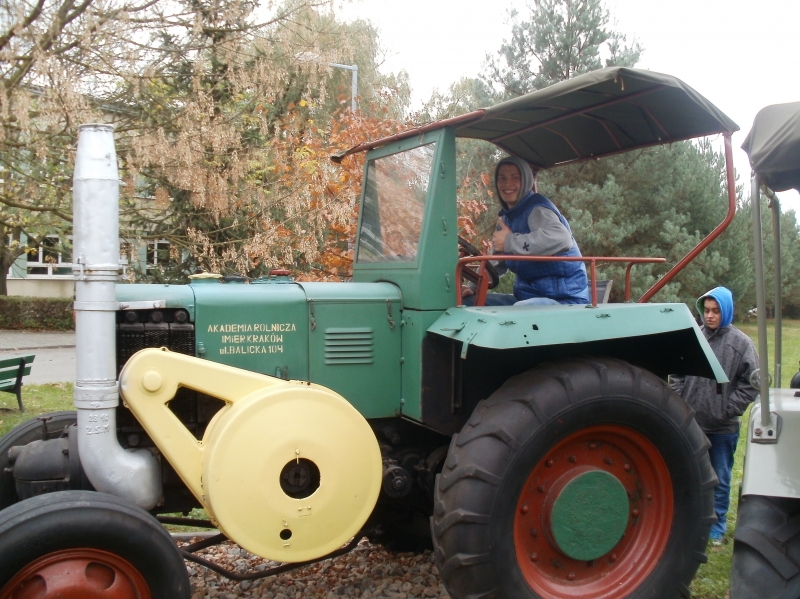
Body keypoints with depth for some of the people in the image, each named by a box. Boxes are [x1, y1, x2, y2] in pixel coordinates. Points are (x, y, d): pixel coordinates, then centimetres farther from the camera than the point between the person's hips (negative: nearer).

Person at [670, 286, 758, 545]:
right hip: (691, 424, 2)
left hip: (723, 428, -2)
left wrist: (728, 410, -11)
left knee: (720, 480, 10)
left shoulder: (740, 343, -6)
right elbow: (677, 374, 8)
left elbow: (750, 384, -5)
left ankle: (717, 527, 24)